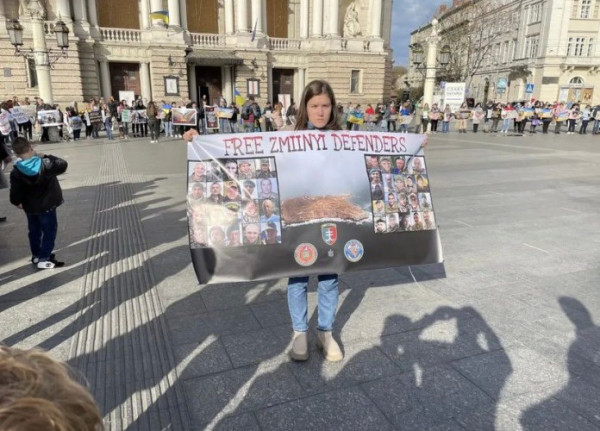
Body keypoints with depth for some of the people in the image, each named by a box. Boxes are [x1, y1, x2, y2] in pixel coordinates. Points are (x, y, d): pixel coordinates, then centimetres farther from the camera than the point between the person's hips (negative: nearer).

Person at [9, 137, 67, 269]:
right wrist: (46, 156, -1)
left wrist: (17, 202, 10)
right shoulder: (45, 164, -21)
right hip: (47, 206, -3)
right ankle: (43, 259, 7)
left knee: (34, 231, 20)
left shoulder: (16, 172, -14)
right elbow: (62, 165, -5)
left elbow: (14, 193, -11)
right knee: (49, 231, 7)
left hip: (29, 207, 4)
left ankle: (36, 255, 34)